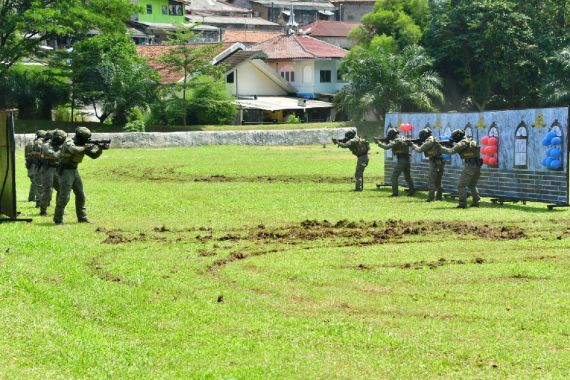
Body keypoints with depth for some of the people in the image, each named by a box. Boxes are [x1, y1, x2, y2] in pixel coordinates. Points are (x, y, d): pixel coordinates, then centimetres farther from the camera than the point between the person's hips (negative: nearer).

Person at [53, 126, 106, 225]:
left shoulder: (82, 144, 5)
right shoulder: (69, 142, -18)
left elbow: (93, 155, 5)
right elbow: (74, 150, -40)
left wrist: (99, 150, -13)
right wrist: (85, 148, -31)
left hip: (74, 170, 8)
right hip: (65, 171, -8)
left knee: (80, 195, 10)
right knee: (64, 196, -12)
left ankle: (82, 217, 19)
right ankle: (58, 219, -7)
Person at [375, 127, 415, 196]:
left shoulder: (396, 141, -12)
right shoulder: (403, 139, 14)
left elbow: (387, 147, -20)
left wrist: (379, 142, -9)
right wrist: (385, 141, 15)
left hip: (401, 160, -9)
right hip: (407, 160, 9)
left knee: (394, 177, -4)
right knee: (408, 177, 20)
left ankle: (395, 192, -8)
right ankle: (412, 191, 22)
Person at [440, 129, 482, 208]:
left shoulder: (462, 143, -8)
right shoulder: (471, 141, 16)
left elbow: (451, 151, -14)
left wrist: (441, 148, -4)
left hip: (470, 166, -8)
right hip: (477, 166, 8)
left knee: (461, 185, -2)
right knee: (472, 185, 24)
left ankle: (462, 203, -9)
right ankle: (476, 202, 20)